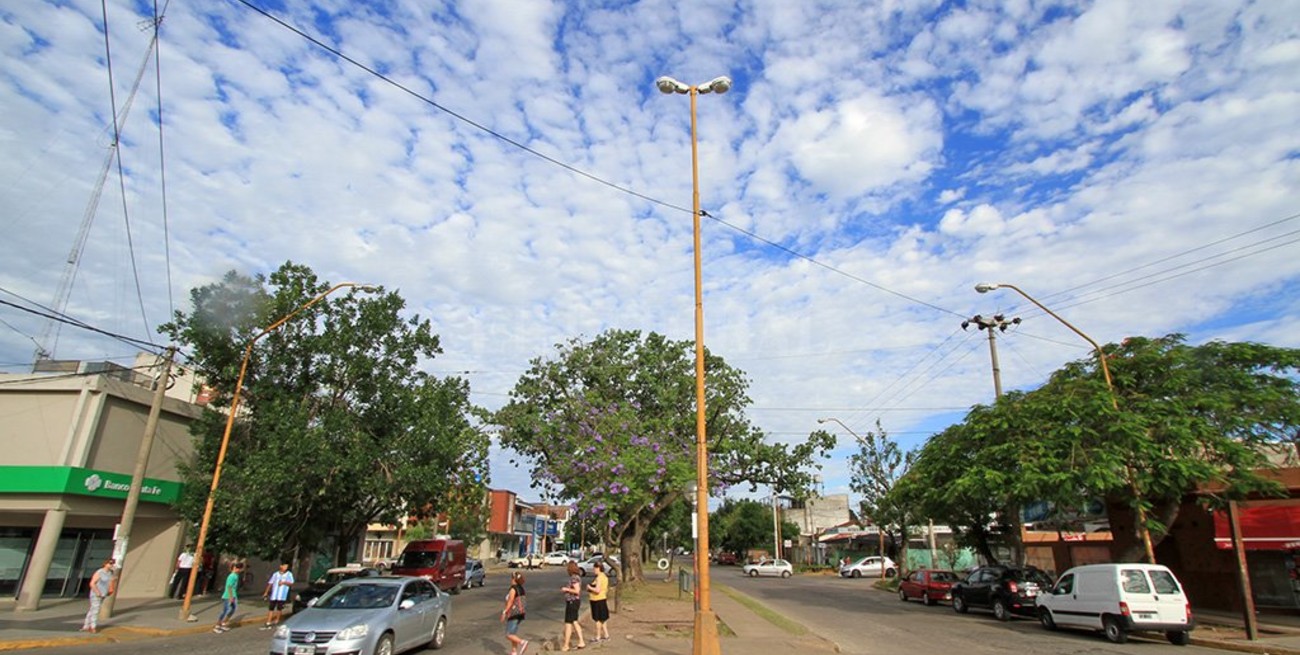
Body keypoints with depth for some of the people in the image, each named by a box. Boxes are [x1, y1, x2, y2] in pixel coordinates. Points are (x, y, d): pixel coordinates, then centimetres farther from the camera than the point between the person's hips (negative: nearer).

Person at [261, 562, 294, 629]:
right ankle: (268, 623, 6)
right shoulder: (275, 574, 7)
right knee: (271, 608, 1)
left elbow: (291, 583, -4)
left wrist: (283, 582, -17)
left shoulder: (289, 574, 2)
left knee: (279, 608, 3)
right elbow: (270, 583, 12)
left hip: (282, 595, -2)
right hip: (274, 595, 2)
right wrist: (266, 592, 12)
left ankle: (276, 621, 20)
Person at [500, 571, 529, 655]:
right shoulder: (521, 589, 9)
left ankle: (523, 642, -21)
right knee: (513, 634, 16)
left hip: (513, 614, -9)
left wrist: (504, 613, -11)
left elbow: (510, 602, -18)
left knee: (508, 635, -5)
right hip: (520, 613, 9)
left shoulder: (513, 589, -15)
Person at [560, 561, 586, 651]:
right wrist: (566, 589, 11)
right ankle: (581, 642, 21)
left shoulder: (574, 578, -19)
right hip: (575, 601, 10)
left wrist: (566, 589, -16)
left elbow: (577, 590, -26)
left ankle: (566, 645, 6)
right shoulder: (577, 576, 10)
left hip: (572, 601, -10)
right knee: (574, 622, 17)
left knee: (568, 623, -1)